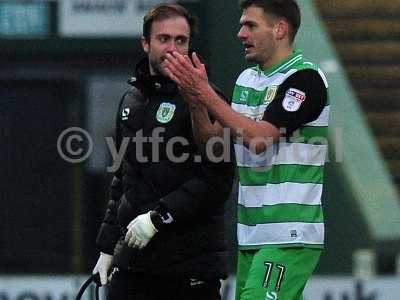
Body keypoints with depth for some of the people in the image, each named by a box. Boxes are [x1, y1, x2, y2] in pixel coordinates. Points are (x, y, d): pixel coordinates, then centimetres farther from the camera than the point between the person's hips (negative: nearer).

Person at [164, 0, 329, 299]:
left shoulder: (306, 78, -10)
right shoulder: (247, 79, 16)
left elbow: (258, 138, -19)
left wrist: (205, 92, -19)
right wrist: (195, 98, -6)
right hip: (251, 235, 8)